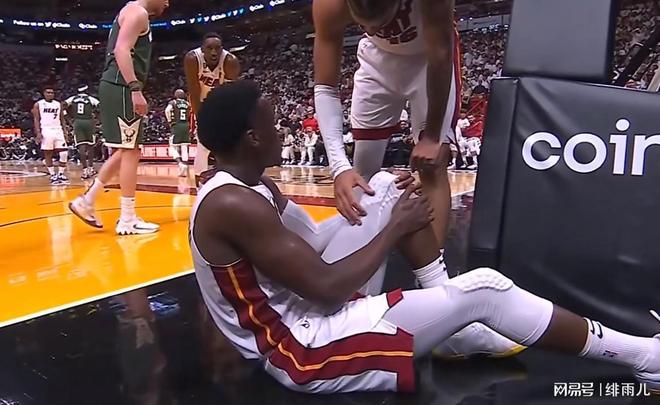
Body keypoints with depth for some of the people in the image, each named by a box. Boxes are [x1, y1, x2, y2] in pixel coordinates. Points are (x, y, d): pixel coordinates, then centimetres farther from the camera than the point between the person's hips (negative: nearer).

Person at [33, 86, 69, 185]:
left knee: (64, 153, -6)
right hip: (46, 131, -3)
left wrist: (65, 131, 6)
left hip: (58, 130, 3)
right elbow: (36, 120, 0)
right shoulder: (38, 104, 4)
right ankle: (53, 176, 6)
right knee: (48, 154, 0)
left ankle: (61, 174, 5)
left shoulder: (58, 104, 13)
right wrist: (38, 132, -11)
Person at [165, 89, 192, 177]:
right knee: (184, 148, 5)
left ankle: (180, 163, -19)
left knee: (173, 147, 5)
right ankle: (184, 171, 3)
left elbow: (167, 110, -16)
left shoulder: (173, 103, 1)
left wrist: (169, 121, -6)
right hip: (186, 126, 3)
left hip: (176, 126, -3)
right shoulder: (188, 104, 12)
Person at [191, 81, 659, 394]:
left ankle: (448, 311, 11)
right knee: (484, 288, -15)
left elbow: (313, 243, 11)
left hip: (308, 311, 10)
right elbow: (327, 288, -26)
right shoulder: (232, 204, -24)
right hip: (306, 349, -9)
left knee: (386, 186, 7)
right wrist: (396, 228, -14)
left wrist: (386, 205, 1)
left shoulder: (250, 184, 7)